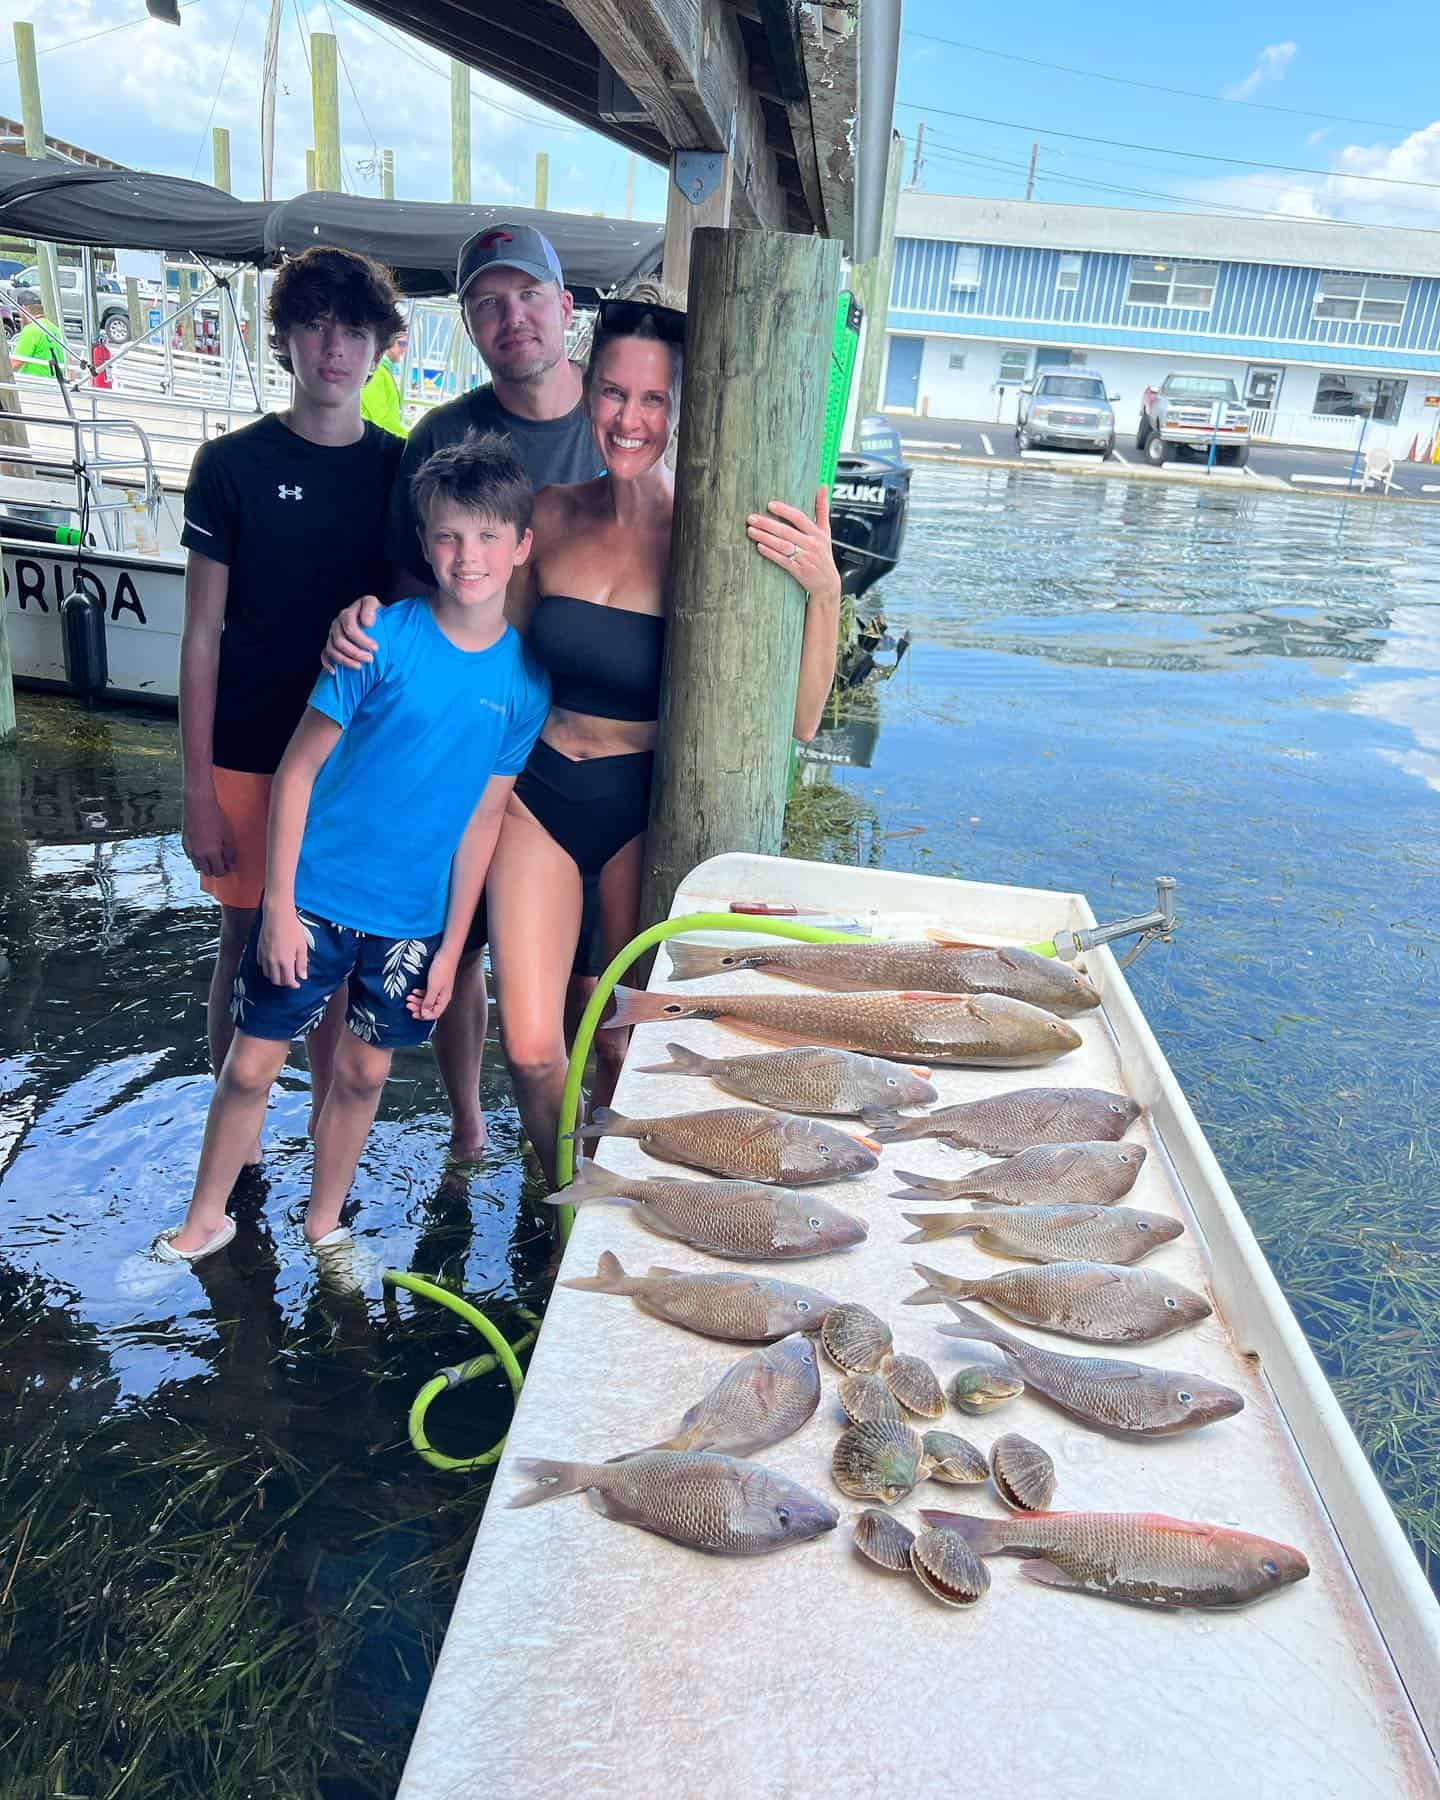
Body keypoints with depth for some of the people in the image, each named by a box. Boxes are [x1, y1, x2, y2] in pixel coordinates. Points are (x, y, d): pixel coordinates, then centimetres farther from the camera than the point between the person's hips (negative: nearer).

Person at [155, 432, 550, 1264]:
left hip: (413, 919, 2)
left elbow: (483, 818, 1)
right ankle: (207, 1218, 33)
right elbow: (297, 771, -9)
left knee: (364, 1072, 16)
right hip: (312, 899, -2)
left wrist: (451, 947, 2)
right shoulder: (384, 640, -14)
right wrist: (279, 904, -12)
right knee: (251, 1065, 8)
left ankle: (325, 1221, 39)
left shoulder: (525, 679, -5)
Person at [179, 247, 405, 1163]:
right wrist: (198, 790, -7)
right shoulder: (234, 464, -4)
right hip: (250, 753, -2)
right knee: (251, 942, 8)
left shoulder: (399, 468, 3)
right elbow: (202, 635, -4)